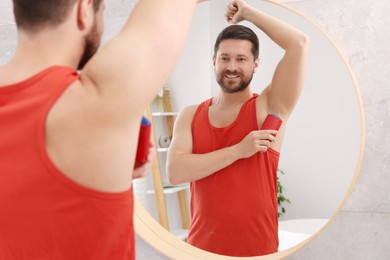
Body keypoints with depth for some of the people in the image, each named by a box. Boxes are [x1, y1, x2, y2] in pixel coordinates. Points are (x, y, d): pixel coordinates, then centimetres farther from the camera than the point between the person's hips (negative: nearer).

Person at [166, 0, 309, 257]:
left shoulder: (269, 107, -6)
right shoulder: (190, 115, 2)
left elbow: (299, 43, -16)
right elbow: (175, 171, -13)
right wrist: (238, 151, -18)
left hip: (258, 249, -2)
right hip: (202, 246, 2)